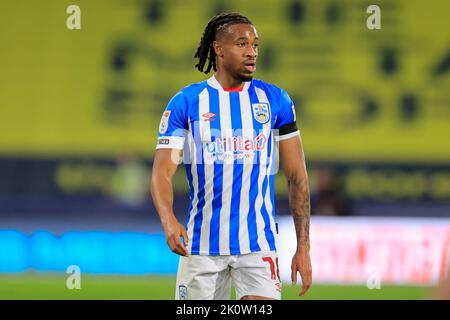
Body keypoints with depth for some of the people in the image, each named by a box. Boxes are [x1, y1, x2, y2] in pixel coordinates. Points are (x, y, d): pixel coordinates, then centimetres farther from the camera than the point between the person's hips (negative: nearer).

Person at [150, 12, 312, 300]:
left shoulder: (275, 100, 5)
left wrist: (303, 246, 2)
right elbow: (162, 171, -6)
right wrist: (168, 219, -27)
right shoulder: (186, 102, 1)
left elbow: (297, 177, 7)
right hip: (202, 245, 0)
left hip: (258, 244, 0)